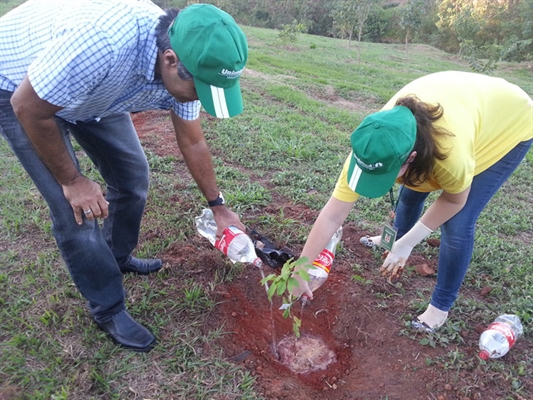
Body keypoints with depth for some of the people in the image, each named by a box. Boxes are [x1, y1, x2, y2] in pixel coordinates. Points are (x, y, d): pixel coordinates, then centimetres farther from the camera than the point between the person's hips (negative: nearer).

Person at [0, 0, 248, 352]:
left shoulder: (184, 67, -20)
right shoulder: (100, 42, -43)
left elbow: (193, 143, -4)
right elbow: (28, 108, -27)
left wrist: (218, 207, 4)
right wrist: (72, 180, -17)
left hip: (93, 90, 6)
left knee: (132, 174, 5)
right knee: (75, 208, -12)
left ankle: (118, 257, 32)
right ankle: (109, 309, 8)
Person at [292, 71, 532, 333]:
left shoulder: (451, 154, -45)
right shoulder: (373, 146, -32)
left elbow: (454, 200, -20)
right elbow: (332, 215, -27)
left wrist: (408, 243, -19)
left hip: (509, 123, -4)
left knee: (457, 224, -10)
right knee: (411, 189, 13)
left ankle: (441, 305, 10)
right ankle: (393, 239, 46)